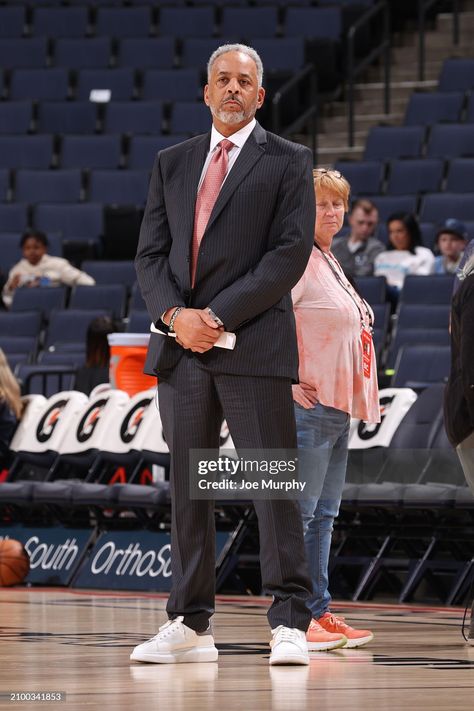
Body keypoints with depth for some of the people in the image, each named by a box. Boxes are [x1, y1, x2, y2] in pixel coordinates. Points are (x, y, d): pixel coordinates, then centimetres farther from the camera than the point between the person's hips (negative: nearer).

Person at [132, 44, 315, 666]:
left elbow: (290, 252, -5)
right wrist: (175, 314, -7)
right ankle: (191, 627, 8)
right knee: (187, 487, 5)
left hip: (254, 343, -4)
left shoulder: (287, 162, 5)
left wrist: (220, 316, -12)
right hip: (181, 347, 5)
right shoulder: (172, 164, 18)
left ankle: (289, 625, -5)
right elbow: (151, 253, 13)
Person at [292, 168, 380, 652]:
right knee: (301, 511, -9)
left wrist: (361, 397, 19)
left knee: (324, 514, 11)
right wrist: (288, 379, -19)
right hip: (310, 405, -10)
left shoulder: (330, 263, 19)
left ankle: (319, 613, 15)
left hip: (337, 408, 10)